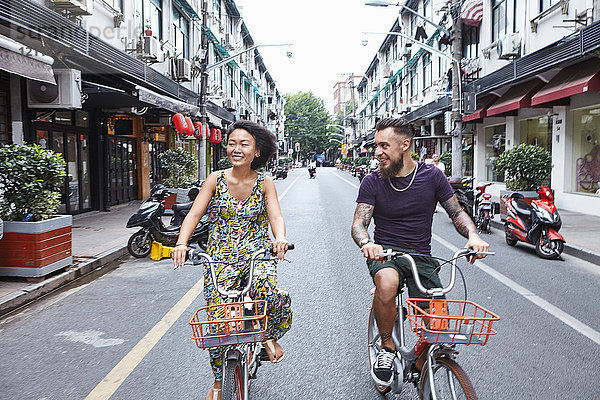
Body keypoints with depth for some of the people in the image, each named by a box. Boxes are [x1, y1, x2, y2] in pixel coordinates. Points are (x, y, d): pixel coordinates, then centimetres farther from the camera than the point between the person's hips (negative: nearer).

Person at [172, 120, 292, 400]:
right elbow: (195, 213, -5)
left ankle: (270, 335, 3)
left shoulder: (264, 184, 0)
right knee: (217, 321, -1)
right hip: (220, 258, 1)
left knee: (268, 291, -32)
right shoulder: (216, 180, 0)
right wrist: (181, 243, -23)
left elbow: (276, 215, -12)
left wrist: (280, 239, -34)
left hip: (257, 254, -1)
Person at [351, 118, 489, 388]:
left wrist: (473, 235, -17)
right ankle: (387, 347, -11)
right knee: (386, 282, -37)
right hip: (385, 254, -1)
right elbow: (358, 224, -9)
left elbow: (457, 213, 4)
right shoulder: (373, 182, -3)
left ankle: (420, 368, 18)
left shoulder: (431, 176, -1)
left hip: (421, 256, 1)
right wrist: (366, 243, -33)